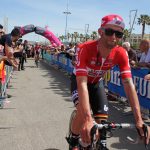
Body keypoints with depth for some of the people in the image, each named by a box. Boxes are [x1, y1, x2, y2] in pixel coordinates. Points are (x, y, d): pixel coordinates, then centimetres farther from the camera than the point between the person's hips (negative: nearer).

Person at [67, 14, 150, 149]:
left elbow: (129, 84, -30)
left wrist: (139, 119, -38)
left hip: (97, 82, 4)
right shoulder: (85, 49, -39)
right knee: (83, 113, -27)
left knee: (102, 119, -6)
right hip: (79, 81, -3)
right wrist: (88, 119, -56)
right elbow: (82, 83, -46)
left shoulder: (121, 54, -27)